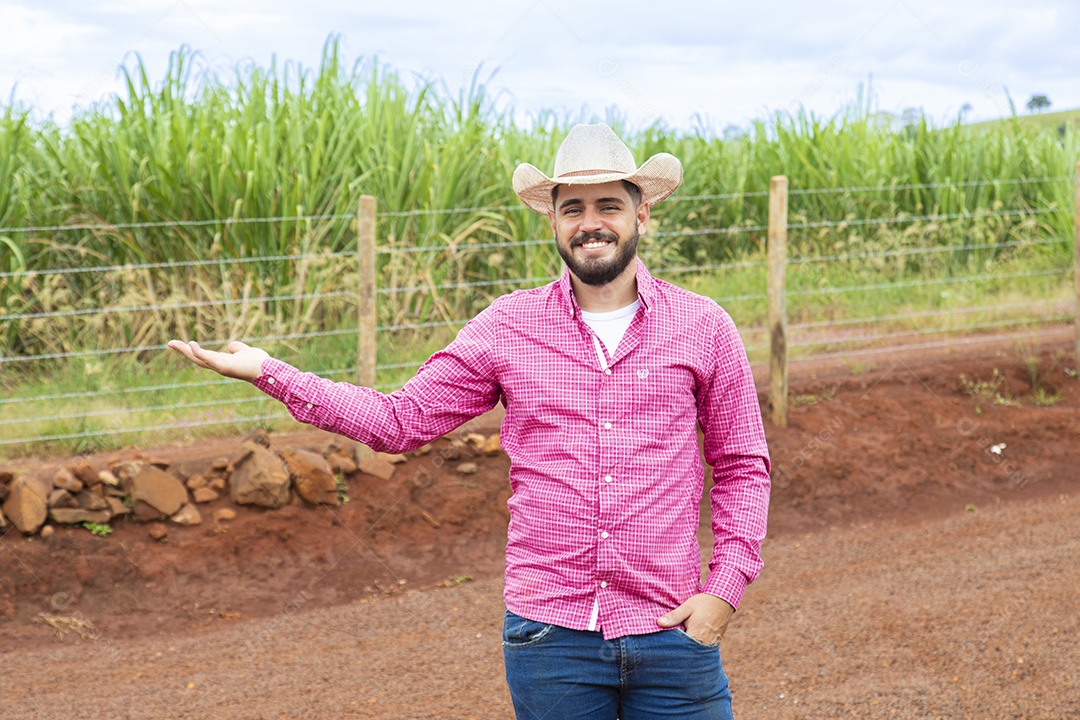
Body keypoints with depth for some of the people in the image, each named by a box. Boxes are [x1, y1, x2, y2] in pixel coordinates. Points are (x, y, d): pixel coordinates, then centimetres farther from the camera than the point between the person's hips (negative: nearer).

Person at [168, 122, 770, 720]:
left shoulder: (702, 327, 3)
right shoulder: (510, 326, 4)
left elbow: (743, 466, 9)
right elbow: (401, 419, 8)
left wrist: (725, 588, -2)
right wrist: (269, 373, 2)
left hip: (671, 631, 0)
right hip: (551, 633, 1)